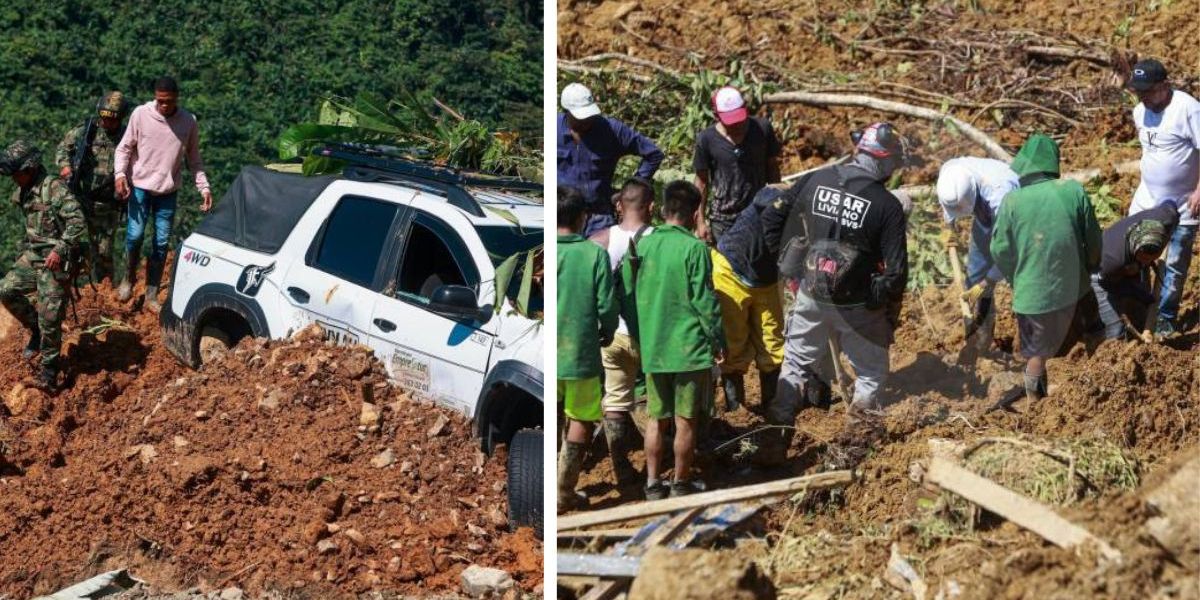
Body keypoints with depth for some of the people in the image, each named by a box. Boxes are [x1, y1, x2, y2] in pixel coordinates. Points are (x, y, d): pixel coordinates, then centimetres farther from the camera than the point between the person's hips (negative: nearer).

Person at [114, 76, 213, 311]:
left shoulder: (189, 122, -3)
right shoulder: (141, 114, -8)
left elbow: (194, 159, 7)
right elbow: (124, 147, -1)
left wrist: (204, 188, -1)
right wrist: (120, 174, -16)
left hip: (168, 190, 2)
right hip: (141, 186, -2)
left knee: (162, 243, 4)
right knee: (135, 234, -10)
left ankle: (152, 295, 13)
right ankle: (129, 278, 17)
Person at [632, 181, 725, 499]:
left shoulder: (643, 244, 2)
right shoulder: (694, 248, -13)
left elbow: (635, 294, 7)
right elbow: (704, 300, -12)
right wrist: (718, 340, -1)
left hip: (652, 348, 4)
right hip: (689, 347, -4)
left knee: (656, 419, 13)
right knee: (686, 421, 6)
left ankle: (653, 484, 16)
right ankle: (681, 483, 14)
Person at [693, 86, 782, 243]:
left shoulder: (762, 129, -6)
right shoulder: (707, 140, -9)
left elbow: (772, 168, 5)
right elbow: (702, 182, -1)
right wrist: (701, 222, -2)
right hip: (723, 220, -1)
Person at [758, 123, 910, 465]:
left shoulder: (816, 181, -4)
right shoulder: (887, 206, -15)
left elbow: (772, 217, 2)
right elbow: (896, 269, -13)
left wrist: (786, 262, 13)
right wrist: (891, 314, 2)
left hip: (810, 297, 3)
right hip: (858, 305, -3)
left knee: (796, 365, 17)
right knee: (871, 370, 19)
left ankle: (777, 437, 14)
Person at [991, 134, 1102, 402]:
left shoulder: (1013, 200, -17)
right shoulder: (1074, 190, -12)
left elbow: (1000, 250, -8)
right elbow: (1093, 239, -1)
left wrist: (1015, 279, 11)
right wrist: (1090, 268, 18)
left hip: (1033, 292, -2)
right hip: (1073, 288, 2)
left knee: (1037, 353, 16)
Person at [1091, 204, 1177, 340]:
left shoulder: (1167, 218, -36)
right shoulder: (1114, 260, -46)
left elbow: (1169, 205, -9)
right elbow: (1111, 284, -21)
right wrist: (1147, 299, -15)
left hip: (1134, 267, 5)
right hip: (1104, 275, -5)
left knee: (1142, 324, 14)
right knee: (1116, 334, -8)